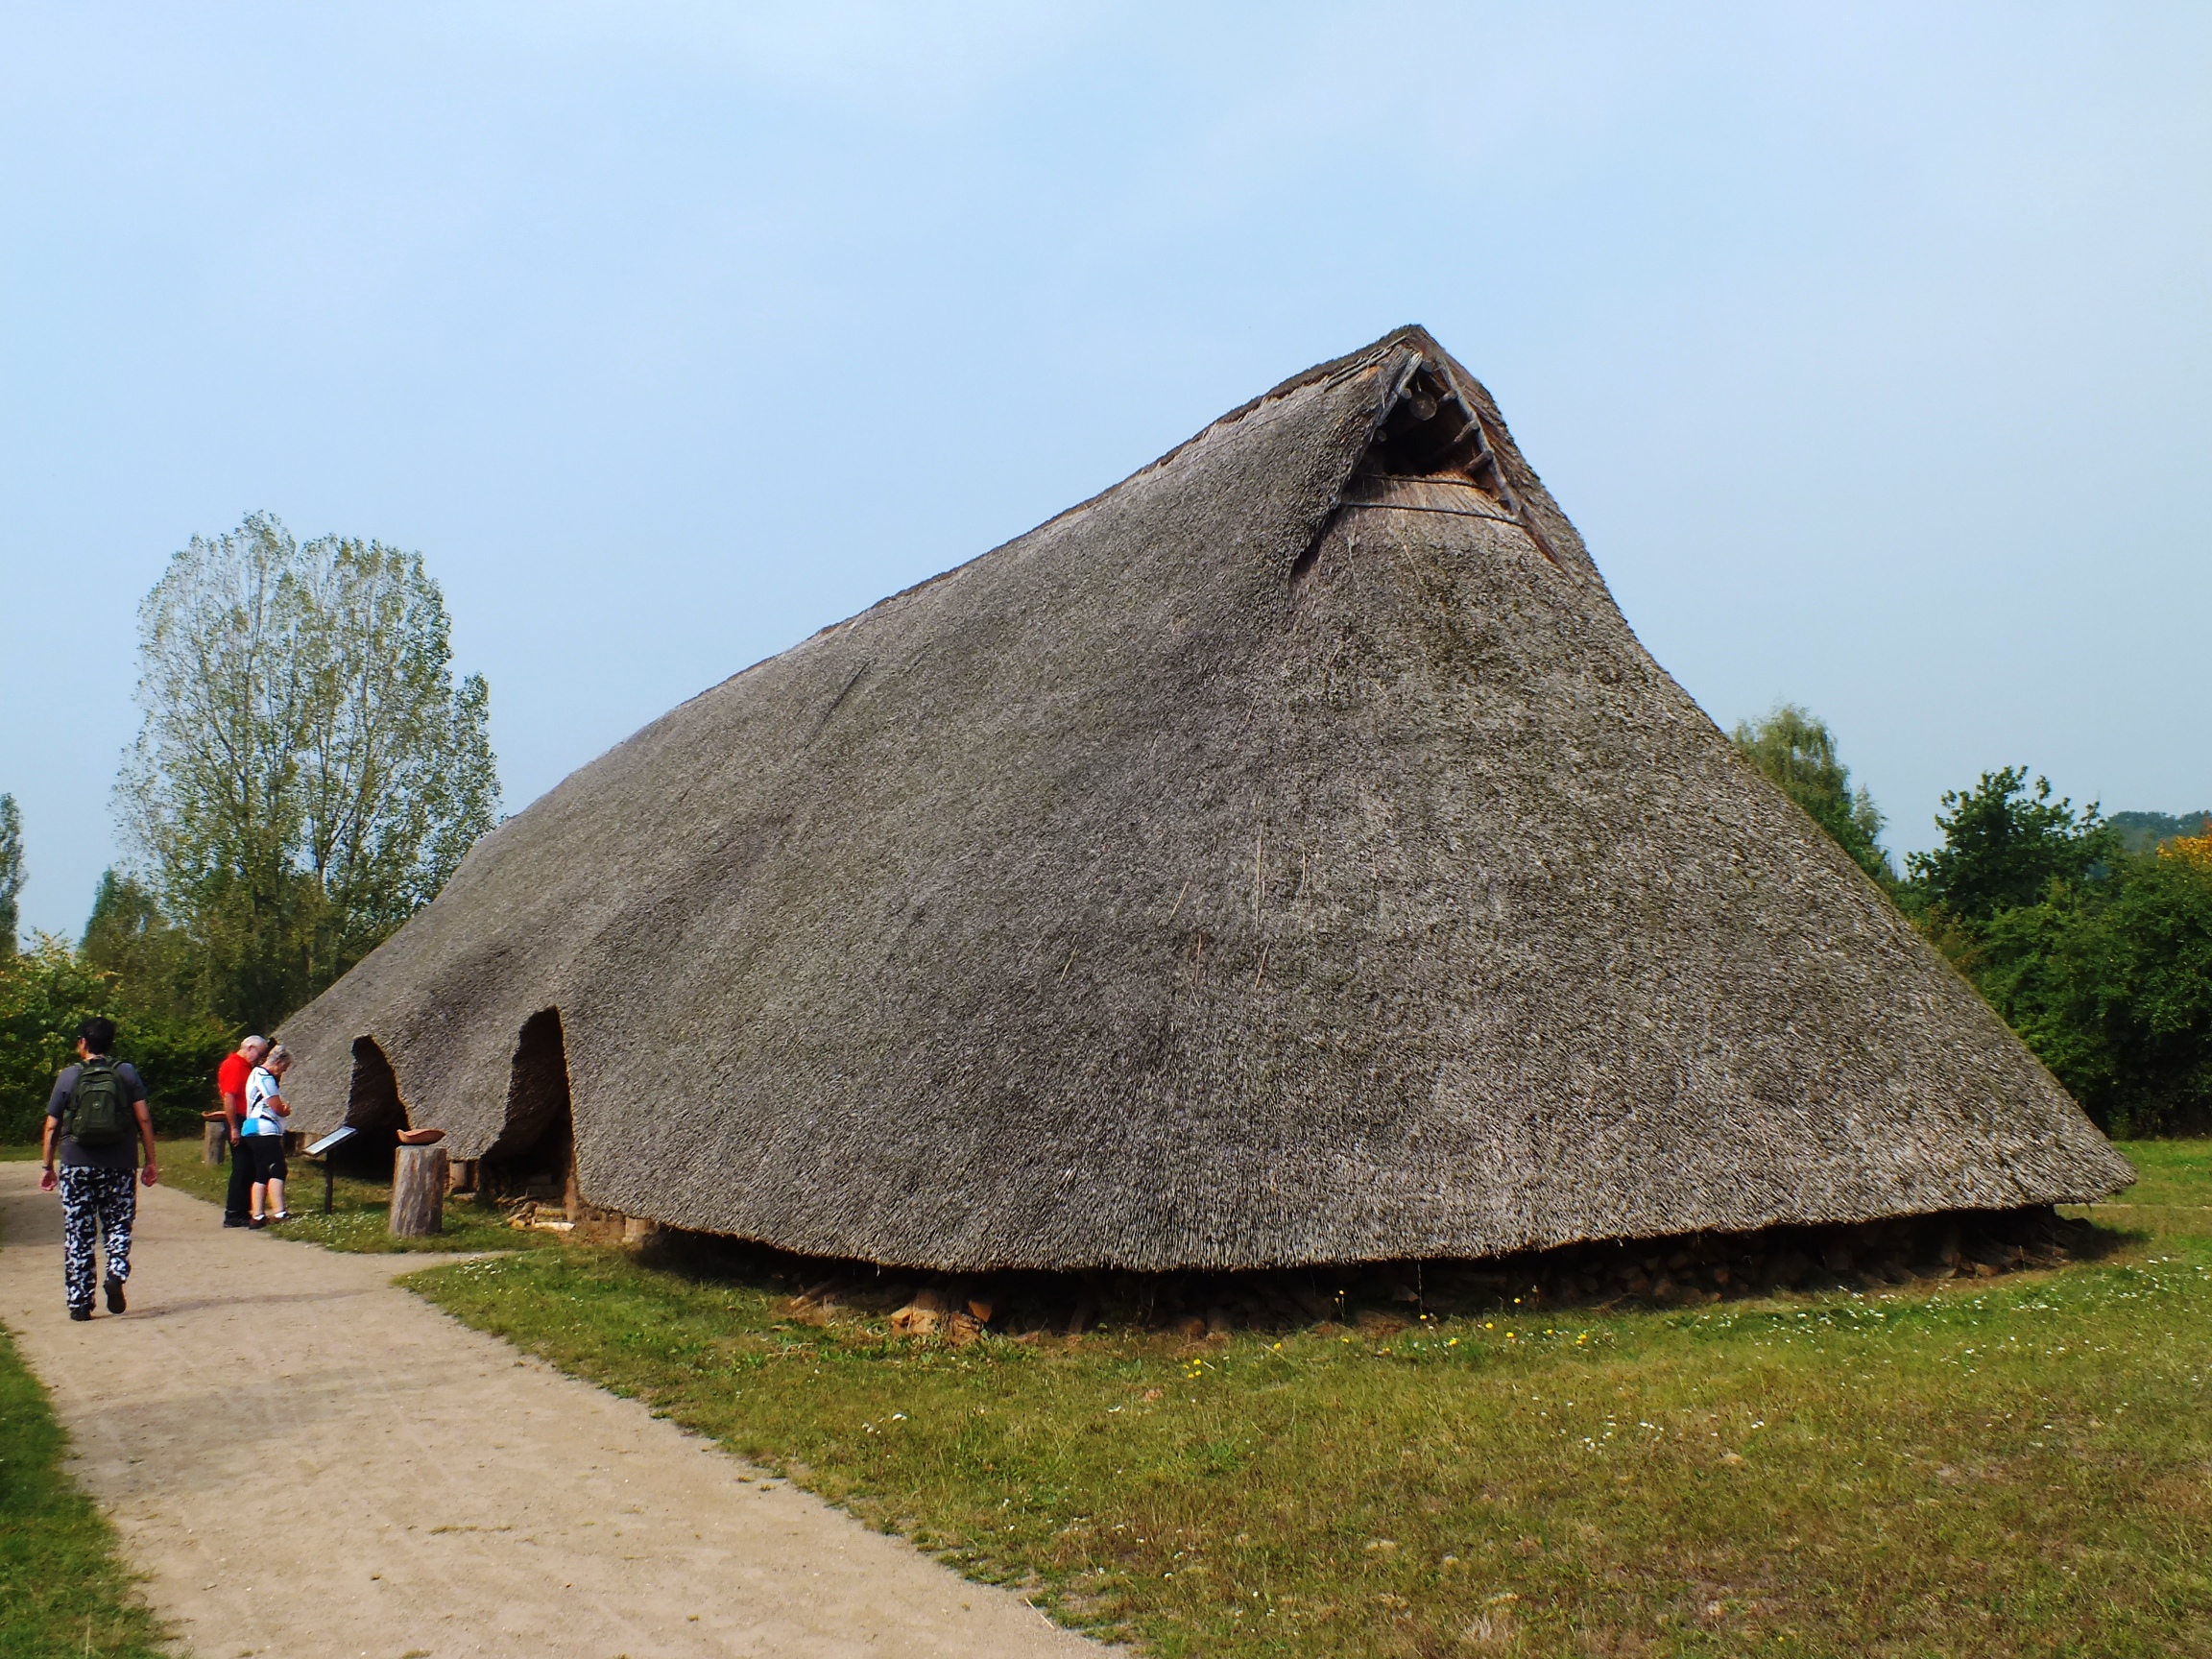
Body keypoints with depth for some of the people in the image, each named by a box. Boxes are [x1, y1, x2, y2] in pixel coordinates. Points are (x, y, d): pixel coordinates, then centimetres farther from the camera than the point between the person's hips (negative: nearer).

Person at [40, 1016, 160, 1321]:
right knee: (117, 1225, 12)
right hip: (118, 1166, 0)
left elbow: (52, 1126, 2)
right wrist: (150, 1161, 1)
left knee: (78, 1233, 6)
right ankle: (116, 1273, -14)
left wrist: (47, 1166, 11)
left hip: (76, 1166, 0)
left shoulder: (69, 1076, 1)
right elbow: (144, 1118, -4)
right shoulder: (126, 1072, 1)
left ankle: (79, 1302, 6)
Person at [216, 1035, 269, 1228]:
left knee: (249, 1169, 11)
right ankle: (232, 1215, -3)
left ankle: (242, 1212, 16)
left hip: (248, 1124, 10)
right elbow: (228, 1097, -19)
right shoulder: (233, 1065, -11)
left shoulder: (246, 1067, 19)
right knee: (241, 1169, -7)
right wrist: (233, 1128, -22)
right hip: (238, 1123, -10)